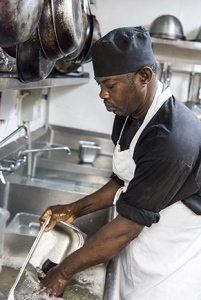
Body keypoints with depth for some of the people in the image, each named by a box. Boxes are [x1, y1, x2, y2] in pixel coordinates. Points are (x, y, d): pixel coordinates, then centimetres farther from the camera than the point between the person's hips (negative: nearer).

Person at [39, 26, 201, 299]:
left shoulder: (172, 141, -32)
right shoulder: (127, 115, -3)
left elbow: (125, 228, -26)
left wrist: (64, 271, -15)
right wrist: (76, 209, 1)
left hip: (169, 277, -6)